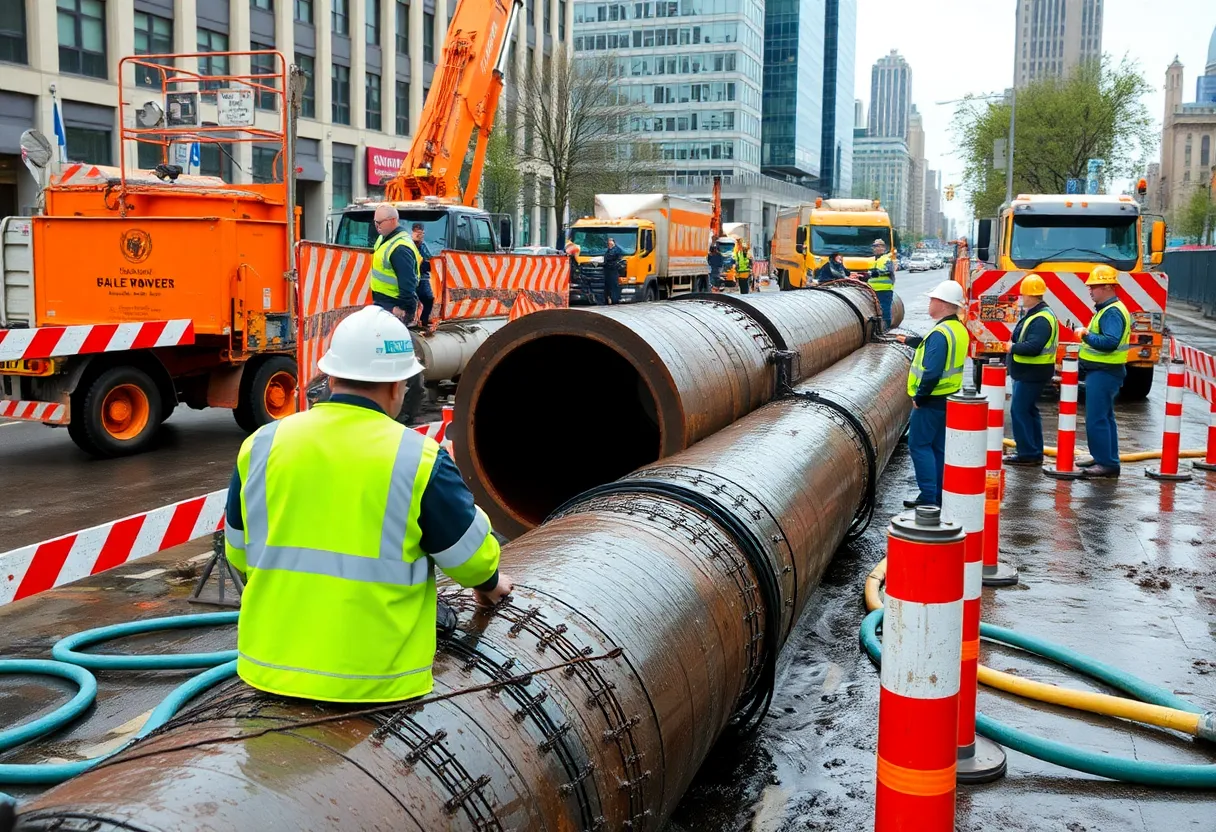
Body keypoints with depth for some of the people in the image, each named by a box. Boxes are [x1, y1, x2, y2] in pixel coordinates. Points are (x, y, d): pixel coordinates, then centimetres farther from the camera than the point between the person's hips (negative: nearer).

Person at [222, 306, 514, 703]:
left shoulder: (262, 445, 1)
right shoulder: (418, 458, -9)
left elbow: (239, 553, 13)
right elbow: (471, 556, 2)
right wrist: (489, 586, 23)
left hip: (273, 667, 5)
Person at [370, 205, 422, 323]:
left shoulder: (400, 248, -24)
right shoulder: (384, 238, 10)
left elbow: (407, 283, -27)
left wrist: (406, 309, -26)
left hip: (393, 306, -11)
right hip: (382, 302, 11)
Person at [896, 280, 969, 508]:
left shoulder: (940, 333, -21)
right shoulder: (959, 330, 10)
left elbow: (932, 372, -28)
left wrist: (919, 397, -17)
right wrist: (910, 341, 44)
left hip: (932, 401, -9)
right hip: (949, 398, 9)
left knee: (919, 445, -3)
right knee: (939, 447, 14)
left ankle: (929, 498, -5)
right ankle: (939, 496, 18)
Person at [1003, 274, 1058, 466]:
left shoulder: (1041, 319, -22)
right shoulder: (1035, 314, 13)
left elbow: (1033, 347, -30)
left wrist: (1013, 347, -16)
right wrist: (1015, 345, -1)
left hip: (1032, 373, -11)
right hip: (1028, 371, 11)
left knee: (1019, 410, -7)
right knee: (1028, 410, 16)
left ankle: (1028, 453, -3)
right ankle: (1034, 452, 24)